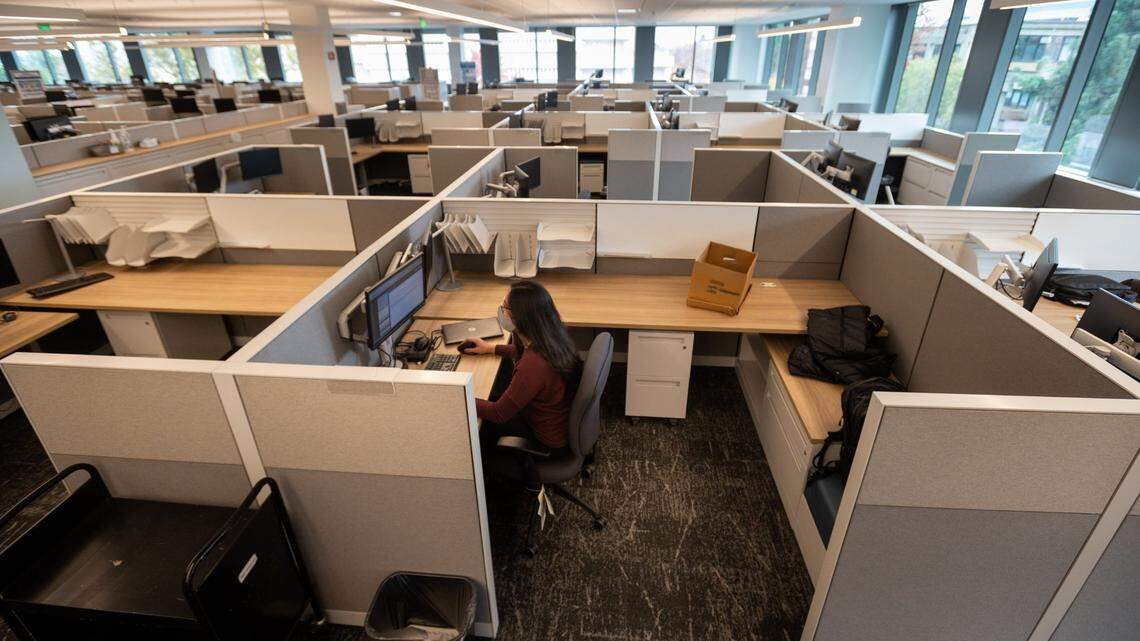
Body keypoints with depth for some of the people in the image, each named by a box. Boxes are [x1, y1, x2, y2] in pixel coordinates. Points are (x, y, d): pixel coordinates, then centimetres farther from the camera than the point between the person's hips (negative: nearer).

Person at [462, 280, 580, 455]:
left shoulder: (533, 365, -39)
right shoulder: (553, 336, -14)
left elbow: (499, 413, -26)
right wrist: (491, 348, 15)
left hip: (553, 440, -7)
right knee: (494, 395, 19)